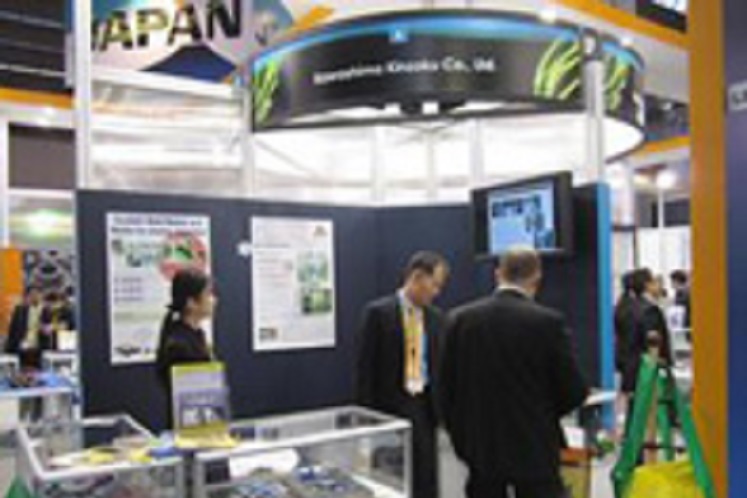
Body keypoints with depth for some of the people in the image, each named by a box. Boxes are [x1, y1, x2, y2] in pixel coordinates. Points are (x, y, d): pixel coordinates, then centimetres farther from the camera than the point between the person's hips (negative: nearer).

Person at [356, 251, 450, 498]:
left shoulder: (435, 317, 7)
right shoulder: (378, 312, -8)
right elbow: (365, 367, -9)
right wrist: (367, 413, -10)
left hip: (424, 405, 4)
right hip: (389, 406, -4)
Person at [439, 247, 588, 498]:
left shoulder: (460, 319, -4)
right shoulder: (549, 322, -13)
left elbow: (445, 390, 0)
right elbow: (574, 392, -8)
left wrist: (462, 439, 12)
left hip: (481, 450, 3)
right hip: (535, 449, -2)